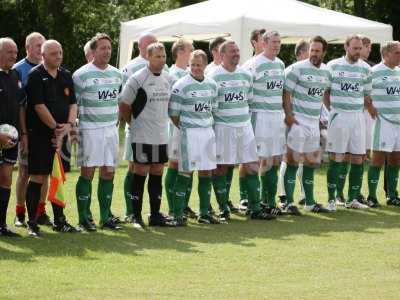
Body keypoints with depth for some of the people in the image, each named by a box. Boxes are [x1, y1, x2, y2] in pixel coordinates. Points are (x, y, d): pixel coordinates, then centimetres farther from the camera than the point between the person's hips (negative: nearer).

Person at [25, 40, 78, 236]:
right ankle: (32, 223, 0)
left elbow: (72, 103, 11)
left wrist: (69, 124, -6)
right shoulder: (36, 76, -8)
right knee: (37, 178, -5)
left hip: (60, 136, 6)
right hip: (40, 135, -6)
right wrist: (55, 128, -11)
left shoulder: (66, 76, 12)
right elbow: (39, 106, -13)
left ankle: (59, 220, 18)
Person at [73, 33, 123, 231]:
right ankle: (84, 218, 1)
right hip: (89, 130, -6)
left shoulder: (117, 74, 11)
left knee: (108, 173, 6)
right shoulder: (81, 75, -7)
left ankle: (106, 217, 13)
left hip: (111, 129, 6)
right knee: (88, 173, -4)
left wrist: (116, 120, 16)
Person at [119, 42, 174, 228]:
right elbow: (124, 105, -7)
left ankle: (155, 215, 17)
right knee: (140, 174, -2)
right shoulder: (137, 79, -11)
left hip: (161, 135, 6)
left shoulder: (168, 79, 9)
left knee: (157, 174, 10)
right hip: (142, 136, -6)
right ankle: (137, 217, 3)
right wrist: (133, 123, 1)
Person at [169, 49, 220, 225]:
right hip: (189, 133, -6)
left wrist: (208, 124, 12)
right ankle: (178, 214, -4)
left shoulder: (212, 85, 9)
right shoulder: (181, 86, -9)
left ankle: (204, 213, 17)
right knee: (186, 173, -8)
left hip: (208, 132, 6)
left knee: (206, 173, 8)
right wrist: (184, 128, -2)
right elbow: (173, 113, -7)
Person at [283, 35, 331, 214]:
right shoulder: (297, 69, -9)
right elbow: (286, 92, -9)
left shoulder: (326, 71, 11)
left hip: (314, 122, 7)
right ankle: (289, 203, -6)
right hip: (297, 121, -7)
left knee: (311, 162, 12)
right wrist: (288, 115, -18)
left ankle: (310, 202, 21)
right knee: (293, 161, -7)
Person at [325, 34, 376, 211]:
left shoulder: (365, 68, 9)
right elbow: (325, 92, 6)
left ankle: (352, 199, 11)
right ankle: (331, 199, -1)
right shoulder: (333, 66, 0)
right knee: (336, 158, -4)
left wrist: (374, 112, 7)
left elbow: (366, 95, 15)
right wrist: (331, 111, -1)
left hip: (358, 116, 4)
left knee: (358, 159, 2)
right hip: (338, 116, -4)